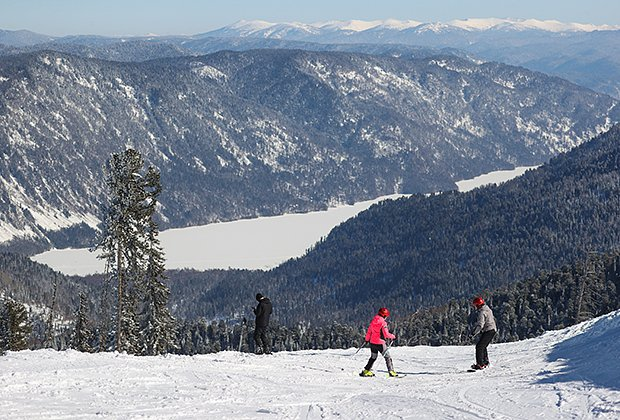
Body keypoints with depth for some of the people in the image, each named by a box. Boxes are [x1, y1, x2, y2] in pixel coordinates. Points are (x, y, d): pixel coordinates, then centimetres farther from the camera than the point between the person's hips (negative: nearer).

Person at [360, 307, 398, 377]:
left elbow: (369, 332, 12)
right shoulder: (383, 323, -15)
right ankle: (391, 371, -1)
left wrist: (367, 339, 27)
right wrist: (393, 336, -1)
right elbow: (386, 334, -18)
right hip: (380, 343, -6)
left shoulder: (373, 321, 5)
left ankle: (366, 371, 19)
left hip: (372, 342, 6)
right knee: (387, 357, 4)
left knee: (373, 357, 21)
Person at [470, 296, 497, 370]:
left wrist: (474, 333, -21)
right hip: (493, 329, 10)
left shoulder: (482, 312, -17)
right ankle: (485, 362, 32)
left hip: (488, 331, -10)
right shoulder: (488, 309, 14)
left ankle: (480, 364, -16)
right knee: (483, 347, 22)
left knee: (479, 346, -11)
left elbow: (480, 325, -25)